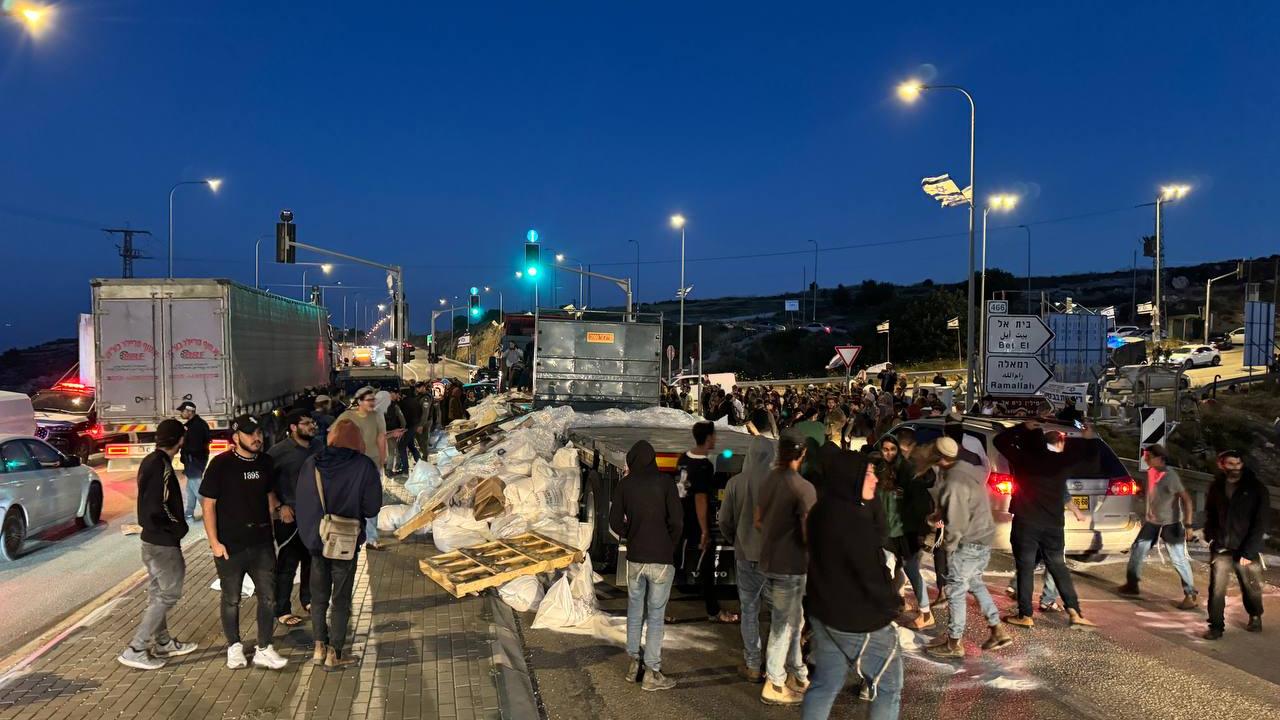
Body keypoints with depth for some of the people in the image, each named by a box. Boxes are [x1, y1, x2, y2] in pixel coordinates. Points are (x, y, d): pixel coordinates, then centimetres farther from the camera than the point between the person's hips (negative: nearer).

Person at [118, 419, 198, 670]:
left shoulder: (150, 461, 8)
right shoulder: (162, 466, -22)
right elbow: (158, 507, -27)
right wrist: (180, 527, -12)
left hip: (152, 538, 10)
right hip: (163, 541, -10)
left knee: (158, 592, 18)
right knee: (169, 593, -2)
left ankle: (163, 642, 31)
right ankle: (135, 649, 0)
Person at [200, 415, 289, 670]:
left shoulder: (265, 463, 3)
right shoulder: (221, 464, -11)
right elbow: (208, 504, -8)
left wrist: (278, 506, 0)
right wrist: (214, 542, -12)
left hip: (262, 543, 4)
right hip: (230, 545, -4)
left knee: (268, 597, 5)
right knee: (232, 600, 12)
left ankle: (264, 650, 17)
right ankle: (234, 647, 29)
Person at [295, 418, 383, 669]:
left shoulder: (310, 464, -6)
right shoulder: (363, 466, -16)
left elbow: (301, 503, 1)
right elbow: (372, 508, -13)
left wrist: (308, 534, 14)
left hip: (316, 540, 3)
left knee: (319, 596, 18)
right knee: (341, 599, 10)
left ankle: (319, 648, 25)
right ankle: (335, 653, 14)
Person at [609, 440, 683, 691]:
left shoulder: (625, 484, -1)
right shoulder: (664, 482, -9)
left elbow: (615, 522, 1)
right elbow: (677, 521, -12)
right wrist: (671, 547, 3)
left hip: (635, 558, 3)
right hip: (661, 559, -3)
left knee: (635, 611, 16)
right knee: (655, 615, 3)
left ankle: (634, 663, 24)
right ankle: (652, 673, 7)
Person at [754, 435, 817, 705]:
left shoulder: (769, 480, 3)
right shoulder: (804, 488, -20)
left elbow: (758, 521, 13)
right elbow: (809, 536, -20)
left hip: (770, 559, 8)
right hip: (790, 564, -8)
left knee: (793, 620, 21)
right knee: (784, 624, 5)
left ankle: (797, 675, 33)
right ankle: (775, 685, 17)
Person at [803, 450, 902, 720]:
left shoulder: (822, 510, 4)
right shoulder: (853, 520, -25)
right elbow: (872, 573, -20)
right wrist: (892, 605, -3)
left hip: (824, 613, 8)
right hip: (860, 620, -8)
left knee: (825, 684, 17)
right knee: (889, 687, 9)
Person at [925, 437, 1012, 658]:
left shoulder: (954, 482, -24)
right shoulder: (969, 471, 6)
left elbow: (956, 522, -22)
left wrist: (949, 545, -8)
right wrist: (941, 514, 12)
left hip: (968, 543, -10)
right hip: (983, 538, 10)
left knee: (956, 590, 1)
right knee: (975, 583, 23)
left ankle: (954, 643, 10)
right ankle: (997, 631, 25)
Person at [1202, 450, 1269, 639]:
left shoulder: (1256, 489, -6)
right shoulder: (1216, 487, 4)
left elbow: (1260, 523, -8)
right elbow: (1209, 515, 15)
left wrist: (1249, 552, -13)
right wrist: (1210, 537, 1)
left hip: (1247, 551, -2)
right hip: (1220, 549, 2)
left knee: (1251, 589, 12)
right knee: (1216, 589, -4)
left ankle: (1255, 617, 39)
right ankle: (1216, 626, 6)